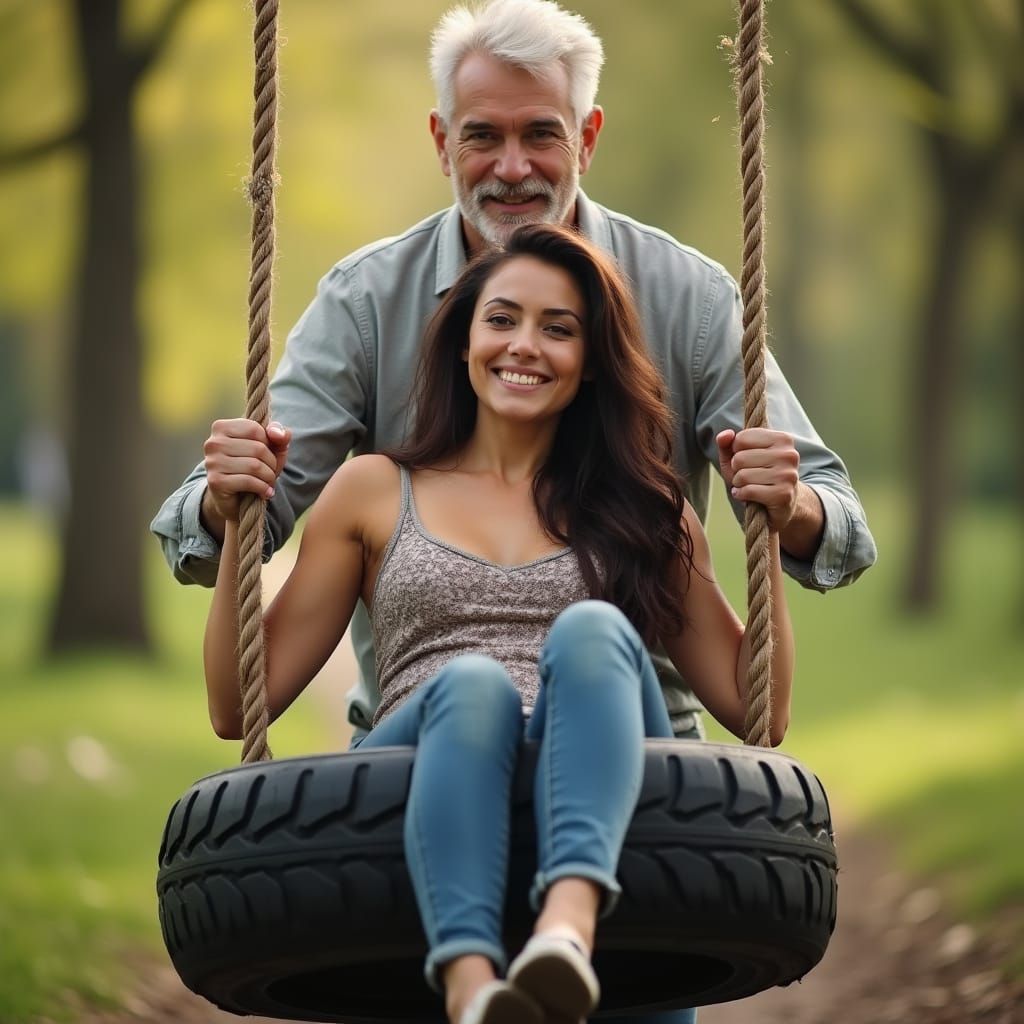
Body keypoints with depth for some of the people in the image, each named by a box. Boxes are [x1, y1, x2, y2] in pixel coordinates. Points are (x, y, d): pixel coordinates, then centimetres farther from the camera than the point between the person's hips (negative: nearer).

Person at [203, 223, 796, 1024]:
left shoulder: (641, 510, 25)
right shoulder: (374, 493, 23)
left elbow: (757, 714, 20)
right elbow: (240, 707, 18)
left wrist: (769, 536, 11)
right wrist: (238, 530, 7)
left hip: (595, 812, 1)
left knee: (593, 630, -31)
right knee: (473, 683, -36)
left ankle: (569, 927, -60)